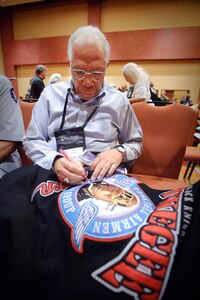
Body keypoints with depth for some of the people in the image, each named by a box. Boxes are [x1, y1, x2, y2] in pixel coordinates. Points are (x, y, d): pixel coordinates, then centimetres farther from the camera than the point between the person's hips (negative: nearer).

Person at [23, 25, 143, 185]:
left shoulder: (118, 100, 3)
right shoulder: (50, 94, 3)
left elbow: (136, 143, 13)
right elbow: (32, 141, 5)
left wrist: (120, 152, -10)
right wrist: (54, 160, -15)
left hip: (105, 178, 0)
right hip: (54, 178, 2)